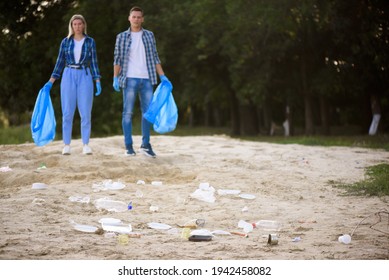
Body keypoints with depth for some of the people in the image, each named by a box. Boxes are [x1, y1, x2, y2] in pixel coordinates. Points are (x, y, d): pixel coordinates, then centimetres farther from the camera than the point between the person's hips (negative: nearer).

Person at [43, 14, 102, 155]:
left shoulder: (90, 41, 6)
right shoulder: (66, 42, 7)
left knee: (86, 113, -4)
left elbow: (94, 63, 6)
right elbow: (60, 62, 10)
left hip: (85, 77, 0)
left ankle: (86, 145, 2)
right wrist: (51, 82, 5)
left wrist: (98, 82, -3)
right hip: (69, 76, 1)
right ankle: (67, 145, 3)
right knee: (67, 113, -2)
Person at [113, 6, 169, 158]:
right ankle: (128, 146, 3)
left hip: (146, 79, 2)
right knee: (128, 112, -2)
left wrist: (162, 76, 3)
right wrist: (115, 78, -9)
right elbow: (117, 59, 2)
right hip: (130, 79, -2)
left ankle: (145, 145, 11)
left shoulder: (149, 35, 9)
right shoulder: (122, 37, 4)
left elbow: (155, 58, 10)